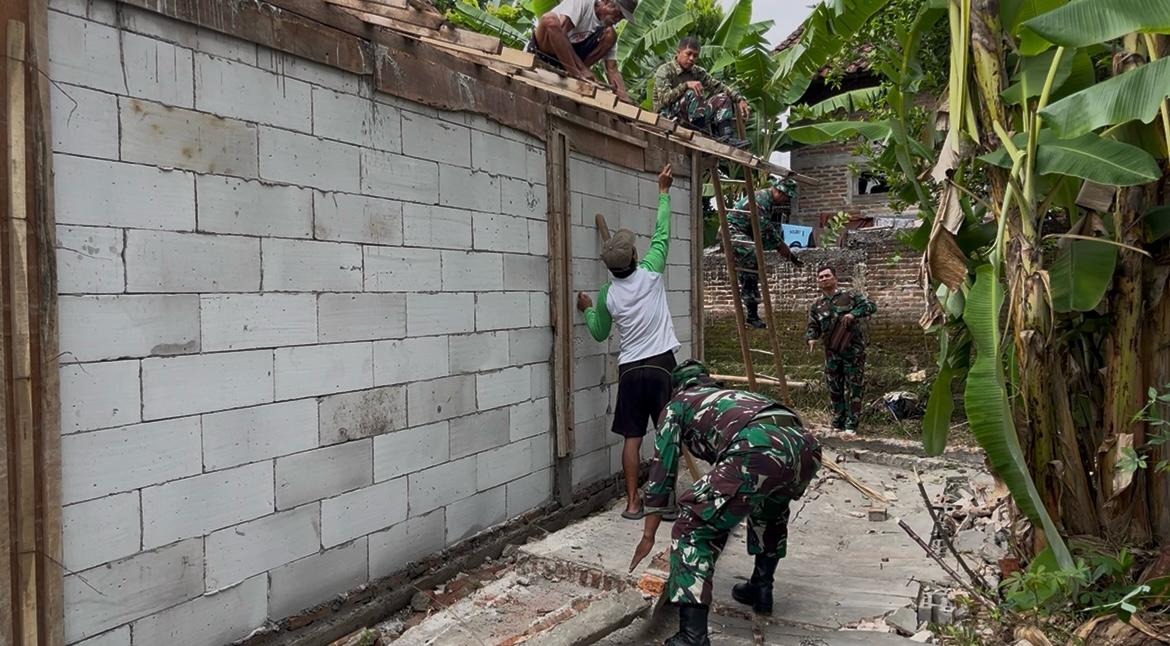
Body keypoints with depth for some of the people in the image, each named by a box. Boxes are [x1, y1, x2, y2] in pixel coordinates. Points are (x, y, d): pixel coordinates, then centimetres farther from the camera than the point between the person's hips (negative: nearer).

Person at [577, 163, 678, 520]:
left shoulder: (607, 294, 1)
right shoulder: (650, 273, -5)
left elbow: (599, 332, 13)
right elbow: (661, 234, 8)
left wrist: (587, 309, 30)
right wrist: (663, 192, 17)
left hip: (630, 370, 2)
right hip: (661, 364, -2)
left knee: (632, 437, 6)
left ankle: (632, 502, 9)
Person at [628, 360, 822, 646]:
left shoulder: (677, 405, 27)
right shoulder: (736, 396, 44)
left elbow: (661, 471, 24)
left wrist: (648, 536, 32)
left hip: (759, 451, -7)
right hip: (805, 446, 7)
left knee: (692, 530, 4)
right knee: (771, 509, 39)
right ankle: (761, 589, 43)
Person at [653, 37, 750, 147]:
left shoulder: (697, 71, 11)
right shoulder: (665, 71, -7)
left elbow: (718, 86, 6)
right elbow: (664, 99, -22)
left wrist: (740, 99, -8)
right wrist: (686, 85, -33)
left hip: (694, 117, 7)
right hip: (668, 116, -6)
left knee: (722, 98, -6)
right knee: (691, 93, -29)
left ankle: (726, 135, -24)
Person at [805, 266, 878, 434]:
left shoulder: (849, 296, 0)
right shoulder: (816, 305, 9)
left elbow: (871, 306, -5)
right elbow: (813, 326, 10)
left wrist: (853, 314, -21)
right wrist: (812, 338, -13)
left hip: (853, 350, -3)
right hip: (832, 352, 3)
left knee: (854, 388, -2)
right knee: (835, 389, 8)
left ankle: (851, 424, 3)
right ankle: (838, 423, 18)